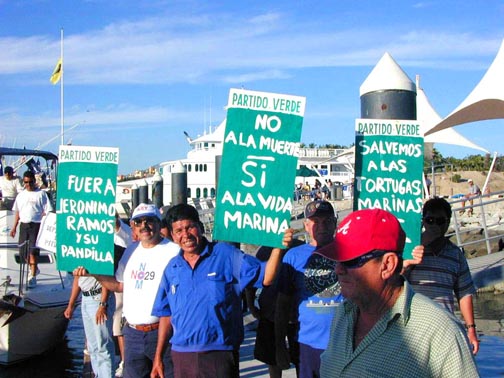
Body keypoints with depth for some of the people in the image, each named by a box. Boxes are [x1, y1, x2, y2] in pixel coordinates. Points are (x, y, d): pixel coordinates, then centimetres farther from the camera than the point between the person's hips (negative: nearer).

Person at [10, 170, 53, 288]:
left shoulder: (41, 194, -3)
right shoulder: (21, 194, 13)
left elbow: (46, 211, -5)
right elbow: (17, 212, 17)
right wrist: (14, 227, 14)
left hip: (36, 225, -5)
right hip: (23, 225, 5)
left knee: (33, 251, -9)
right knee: (23, 251, 9)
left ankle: (32, 276, -1)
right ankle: (33, 269, 34)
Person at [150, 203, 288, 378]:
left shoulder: (225, 254, -3)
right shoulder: (172, 269, 9)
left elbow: (265, 278, -10)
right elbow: (166, 315, 13)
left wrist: (278, 248, -26)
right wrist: (158, 357, 10)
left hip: (220, 355, -4)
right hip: (181, 355, 4)